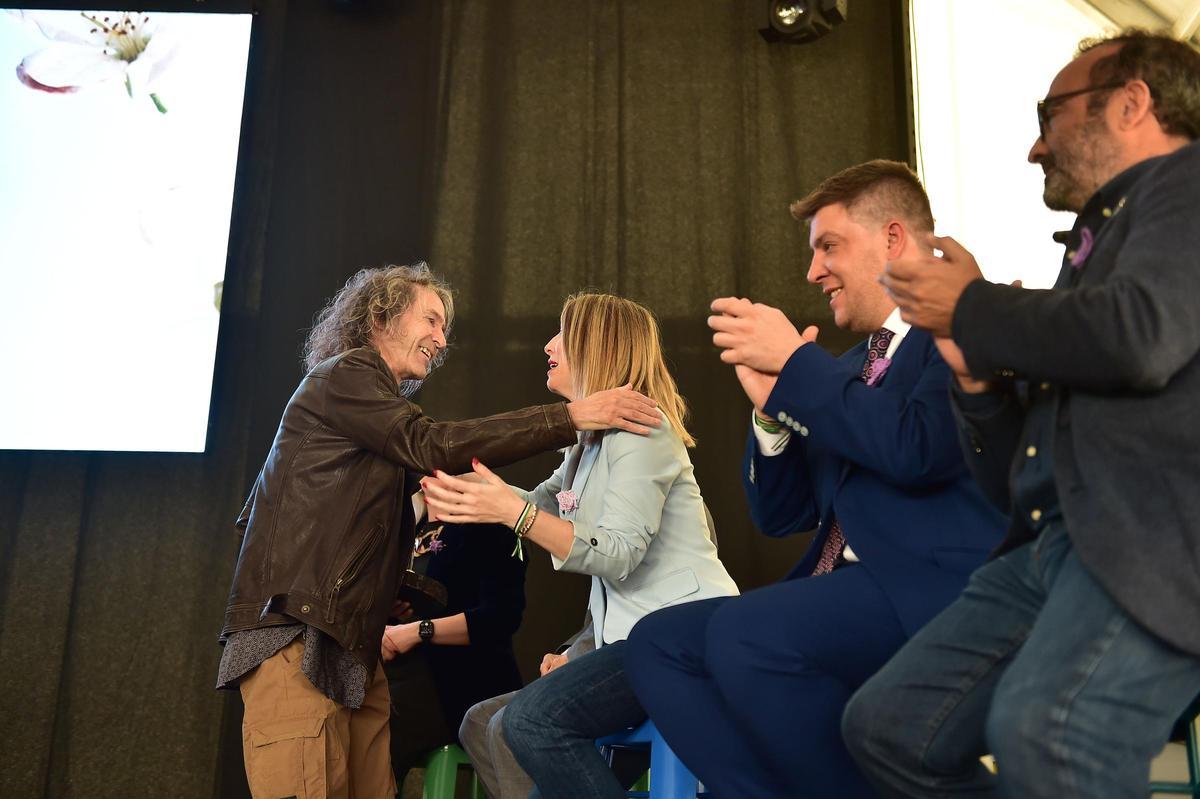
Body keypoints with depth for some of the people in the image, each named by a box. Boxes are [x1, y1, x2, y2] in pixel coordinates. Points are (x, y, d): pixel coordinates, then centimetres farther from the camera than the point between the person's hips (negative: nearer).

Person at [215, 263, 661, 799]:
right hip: (295, 634, -9)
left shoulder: (376, 400, 25)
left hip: (349, 644, 9)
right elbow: (435, 447, -16)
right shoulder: (343, 375, -3)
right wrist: (572, 417, -19)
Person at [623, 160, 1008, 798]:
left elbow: (917, 448, -22)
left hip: (941, 586, -7)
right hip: (844, 597, 8)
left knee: (742, 632, -29)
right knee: (657, 642, -4)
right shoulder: (849, 367, 19)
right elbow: (779, 514, 18)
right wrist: (771, 406, 2)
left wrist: (795, 360, -11)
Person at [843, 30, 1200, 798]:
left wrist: (972, 309, -3)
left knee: (1041, 727, -32)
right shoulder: (1091, 251, 25)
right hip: (1052, 548, 8)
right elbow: (1013, 479, 23)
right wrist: (976, 368, 5)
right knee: (889, 722, -3)